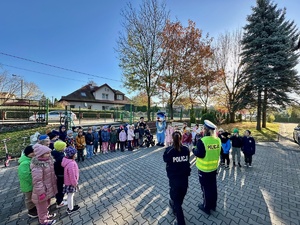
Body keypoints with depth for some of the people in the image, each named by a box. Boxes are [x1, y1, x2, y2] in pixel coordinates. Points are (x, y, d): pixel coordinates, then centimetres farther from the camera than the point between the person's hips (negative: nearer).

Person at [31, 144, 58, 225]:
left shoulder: (48, 160, -4)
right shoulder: (37, 165, -31)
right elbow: (37, 181, -26)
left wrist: (55, 180, 18)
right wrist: (41, 192, -21)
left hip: (49, 187, 8)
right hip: (43, 189, -8)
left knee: (47, 203, 29)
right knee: (42, 205, 17)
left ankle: (46, 214, 51)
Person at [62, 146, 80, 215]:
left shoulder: (68, 160, -5)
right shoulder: (71, 164, -36)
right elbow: (72, 176, -27)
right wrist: (75, 183, -13)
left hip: (68, 182, 9)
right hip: (70, 183, -9)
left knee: (70, 195, 25)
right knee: (71, 195, 12)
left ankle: (70, 207, 44)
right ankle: (70, 209, 33)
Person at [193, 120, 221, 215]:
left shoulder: (202, 141, -26)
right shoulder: (218, 140, -4)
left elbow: (199, 154, -21)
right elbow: (218, 152, 8)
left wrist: (193, 150, -5)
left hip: (204, 169, -6)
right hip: (214, 168, 6)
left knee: (206, 188, 12)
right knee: (213, 187, 23)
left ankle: (206, 207, 31)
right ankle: (213, 205, 42)